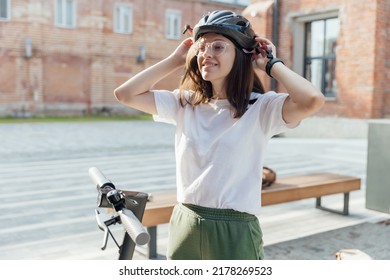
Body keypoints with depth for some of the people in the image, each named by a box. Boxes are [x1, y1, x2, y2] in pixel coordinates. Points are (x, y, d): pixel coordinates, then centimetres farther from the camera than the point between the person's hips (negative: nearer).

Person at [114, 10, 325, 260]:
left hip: (234, 232, -4)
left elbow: (312, 100, -29)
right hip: (184, 226, 4)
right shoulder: (185, 103, 2)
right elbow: (126, 94, 3)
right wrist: (175, 60, 2)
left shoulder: (260, 107, -11)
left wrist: (271, 64, -13)